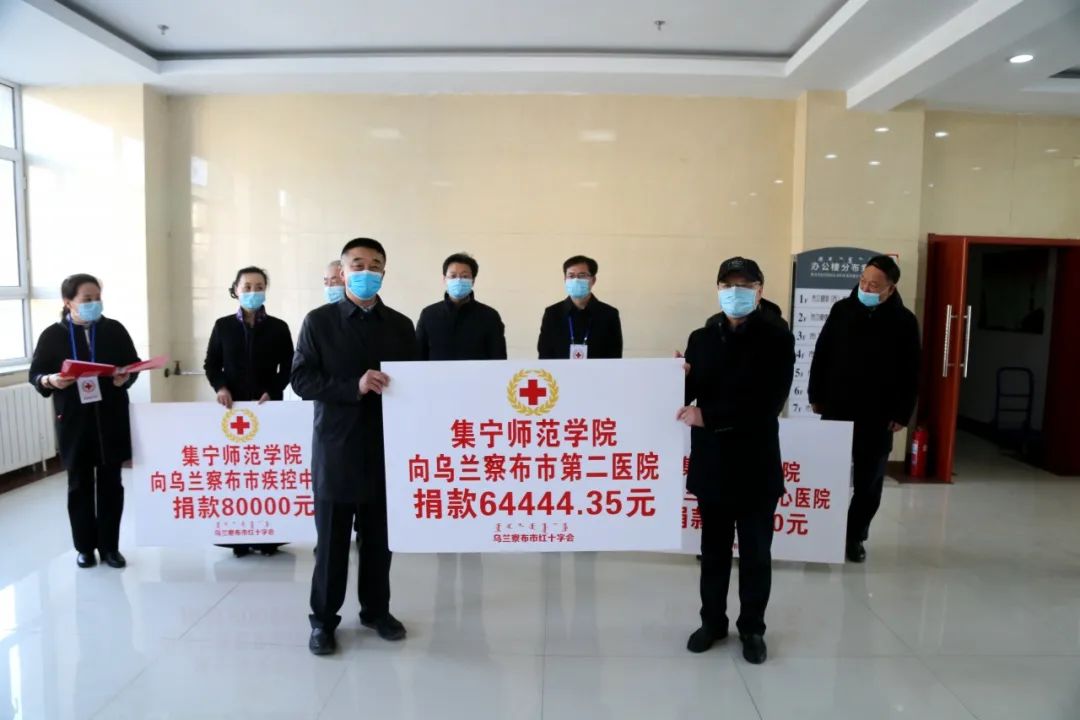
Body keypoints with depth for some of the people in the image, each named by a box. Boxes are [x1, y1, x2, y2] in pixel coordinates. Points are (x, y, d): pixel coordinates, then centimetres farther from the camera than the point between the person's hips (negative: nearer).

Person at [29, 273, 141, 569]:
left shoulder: (114, 330, 2)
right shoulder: (53, 335, -1)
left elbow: (134, 366, 6)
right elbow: (35, 373, 3)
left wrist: (125, 378, -15)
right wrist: (50, 380, -19)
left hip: (111, 419, 1)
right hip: (73, 421, -1)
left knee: (110, 483, 7)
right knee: (79, 485, 9)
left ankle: (109, 546, 17)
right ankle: (84, 547, 22)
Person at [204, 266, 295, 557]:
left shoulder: (278, 327, 4)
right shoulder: (223, 326, 6)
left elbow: (288, 368, 3)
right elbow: (211, 364, 8)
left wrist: (271, 392, -12)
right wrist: (220, 387, -10)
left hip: (269, 406, -1)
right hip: (233, 407, 1)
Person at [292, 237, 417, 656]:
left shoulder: (400, 325, 8)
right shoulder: (319, 321, 0)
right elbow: (301, 380, -6)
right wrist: (355, 386, -19)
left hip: (385, 448, 3)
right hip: (336, 449, -2)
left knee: (379, 537, 12)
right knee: (331, 540, 6)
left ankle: (376, 610, 29)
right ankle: (323, 619, 22)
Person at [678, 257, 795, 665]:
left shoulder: (777, 338, -7)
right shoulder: (701, 338, 5)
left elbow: (768, 403, -17)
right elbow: (689, 395, 6)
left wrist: (707, 416, -20)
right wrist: (680, 380, -17)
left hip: (756, 463, -3)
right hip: (711, 461, 3)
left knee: (755, 553, 11)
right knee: (713, 550, 15)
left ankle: (752, 628, 28)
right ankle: (713, 622, 31)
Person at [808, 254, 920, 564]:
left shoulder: (904, 321, -4)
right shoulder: (842, 310, 0)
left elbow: (910, 373, -2)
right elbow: (821, 355, 5)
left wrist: (902, 414, -5)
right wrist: (816, 395, 3)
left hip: (877, 417, -1)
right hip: (836, 409, 1)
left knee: (869, 483, 8)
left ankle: (855, 536, 23)